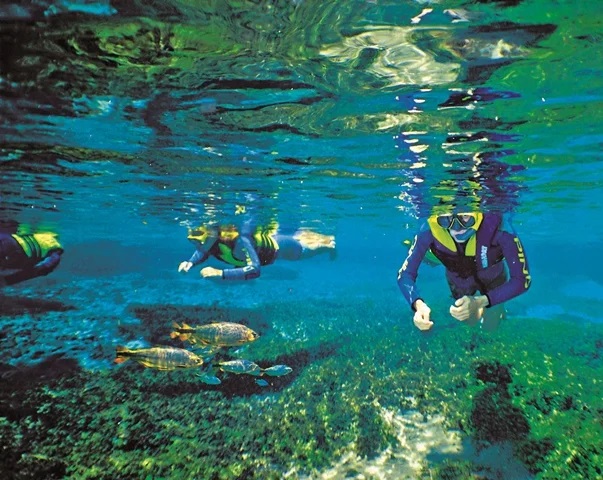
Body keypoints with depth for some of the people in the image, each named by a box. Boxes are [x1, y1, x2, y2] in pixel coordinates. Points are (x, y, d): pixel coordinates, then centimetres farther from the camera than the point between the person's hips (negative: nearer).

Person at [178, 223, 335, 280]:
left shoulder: (237, 239, -48)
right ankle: (301, 233, 66)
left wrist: (221, 273, -59)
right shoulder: (208, 240, -27)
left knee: (306, 248, 25)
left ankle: (329, 242, 53)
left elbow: (255, 270, -54)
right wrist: (191, 262, -24)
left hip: (274, 244, -5)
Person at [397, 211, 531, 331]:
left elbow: (522, 280, -37)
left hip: (494, 278, -1)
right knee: (471, 321, 23)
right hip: (459, 280, 1)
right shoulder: (430, 231, -38)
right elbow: (406, 274, -33)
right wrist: (419, 304, -53)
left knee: (490, 326, 19)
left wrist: (480, 302, -51)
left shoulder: (496, 226, -42)